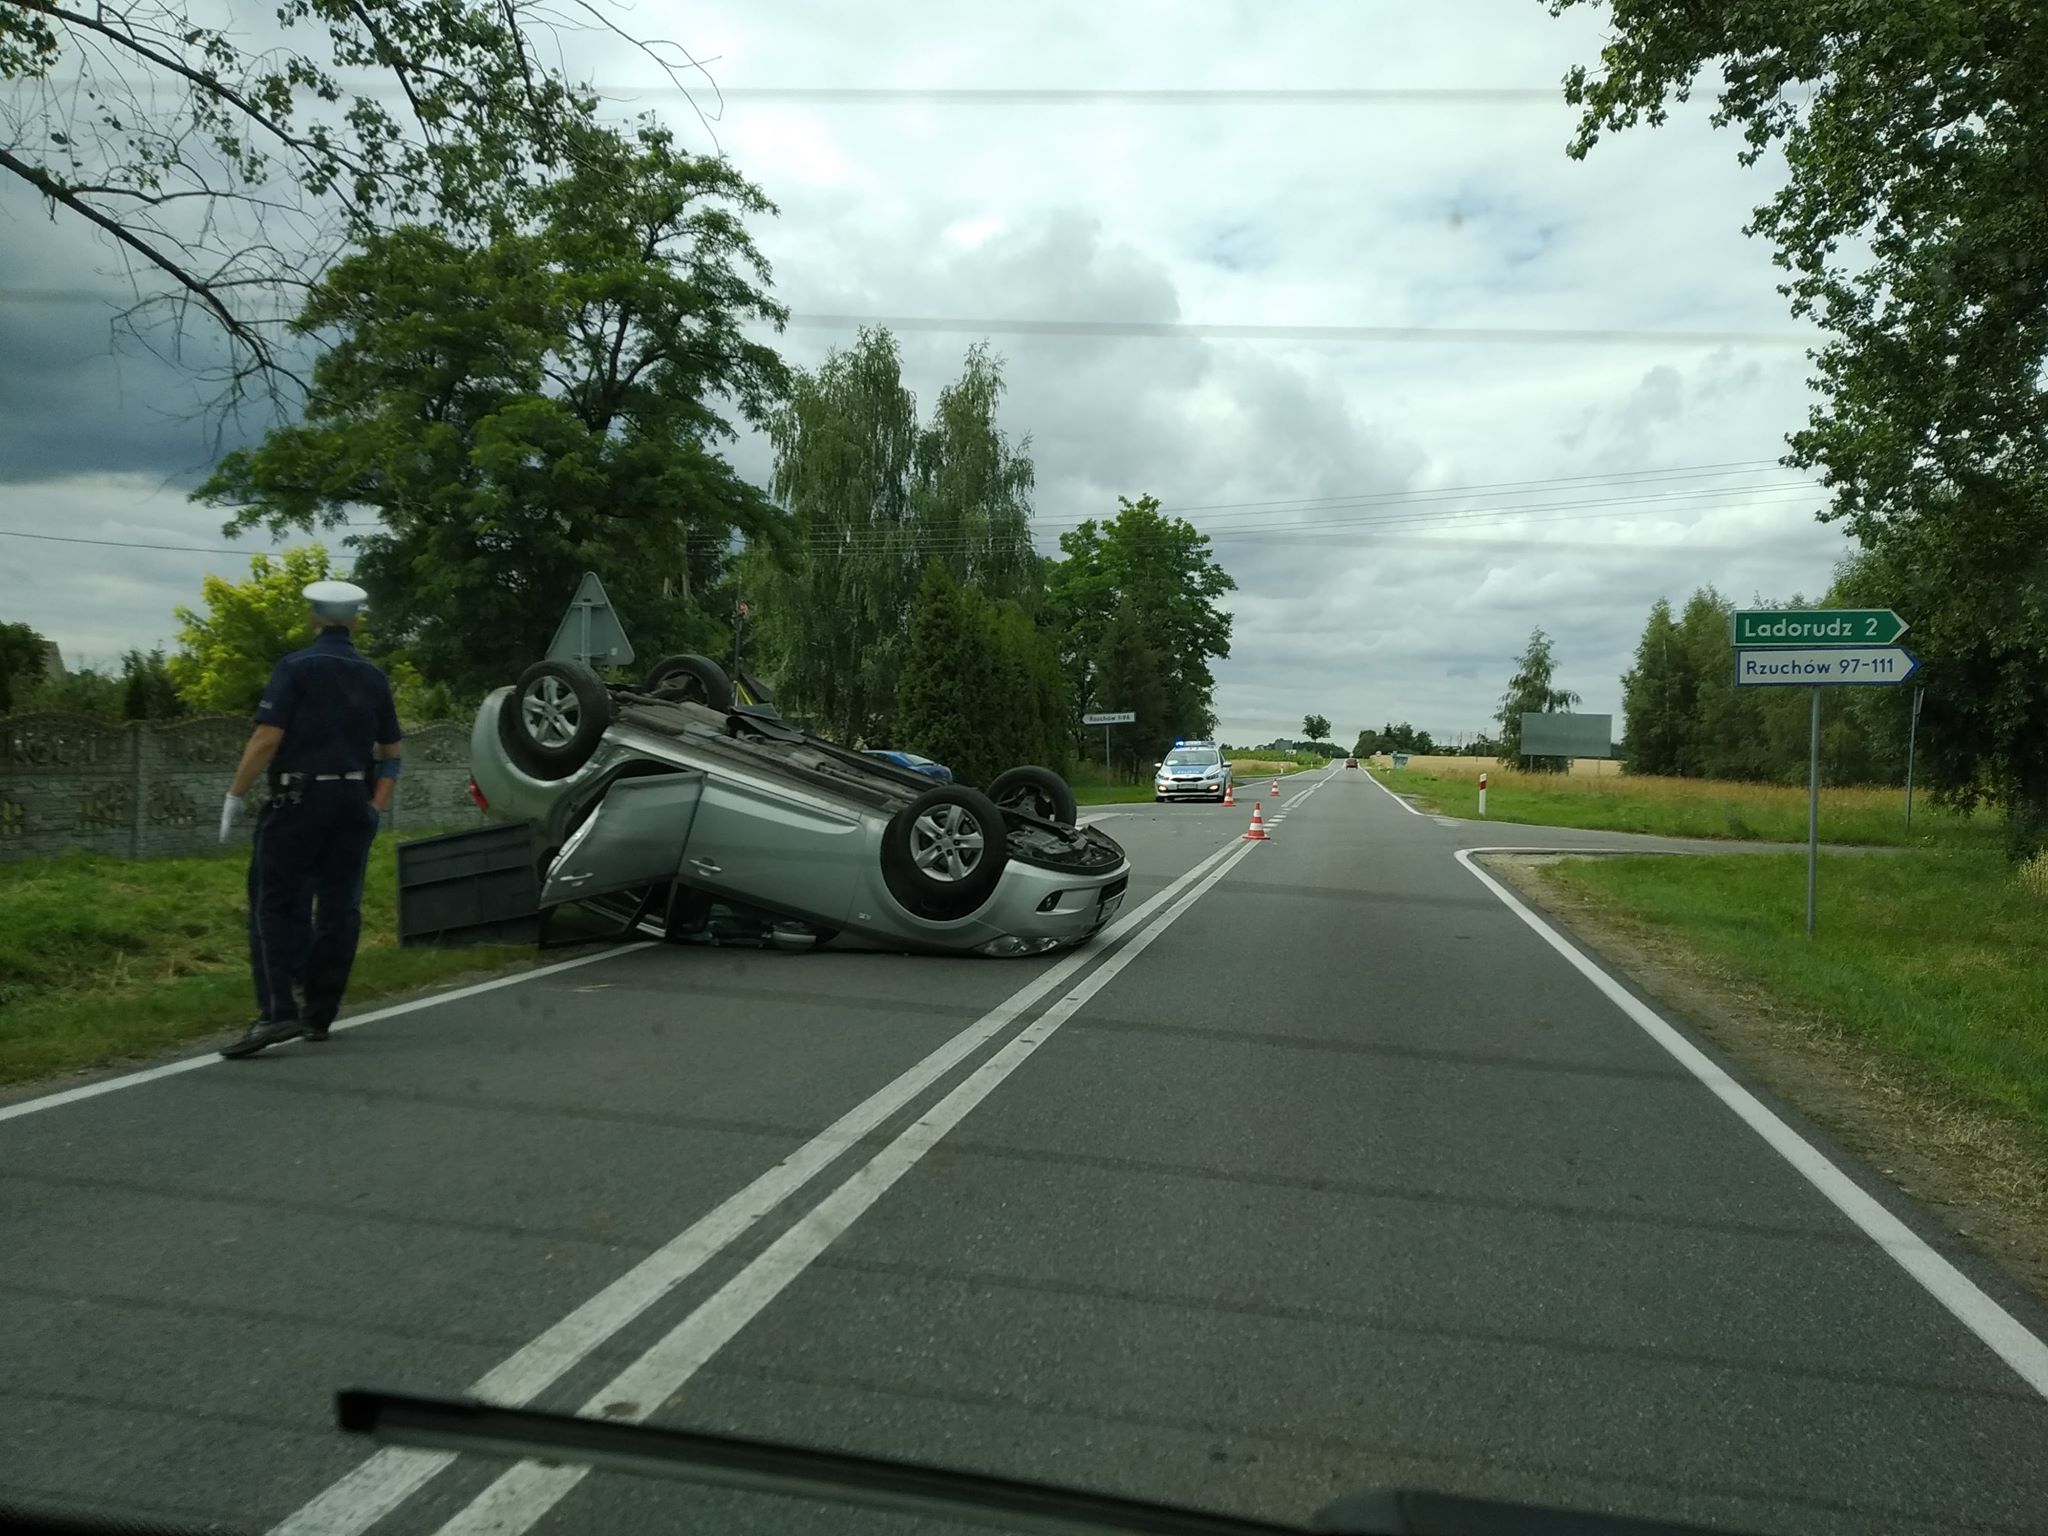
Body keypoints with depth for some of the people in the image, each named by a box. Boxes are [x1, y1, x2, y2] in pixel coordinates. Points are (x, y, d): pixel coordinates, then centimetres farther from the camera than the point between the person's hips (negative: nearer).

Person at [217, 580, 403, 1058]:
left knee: (275, 903, -1)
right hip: (354, 802, 5)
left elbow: (267, 738, -13)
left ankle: (277, 1012, -13)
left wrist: (237, 794, -6)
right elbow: (391, 750, 13)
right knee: (339, 907, 9)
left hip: (300, 800, -5)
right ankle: (320, 1014, 14)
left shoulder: (296, 667, -6)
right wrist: (378, 806, 16)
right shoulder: (373, 675, 11)